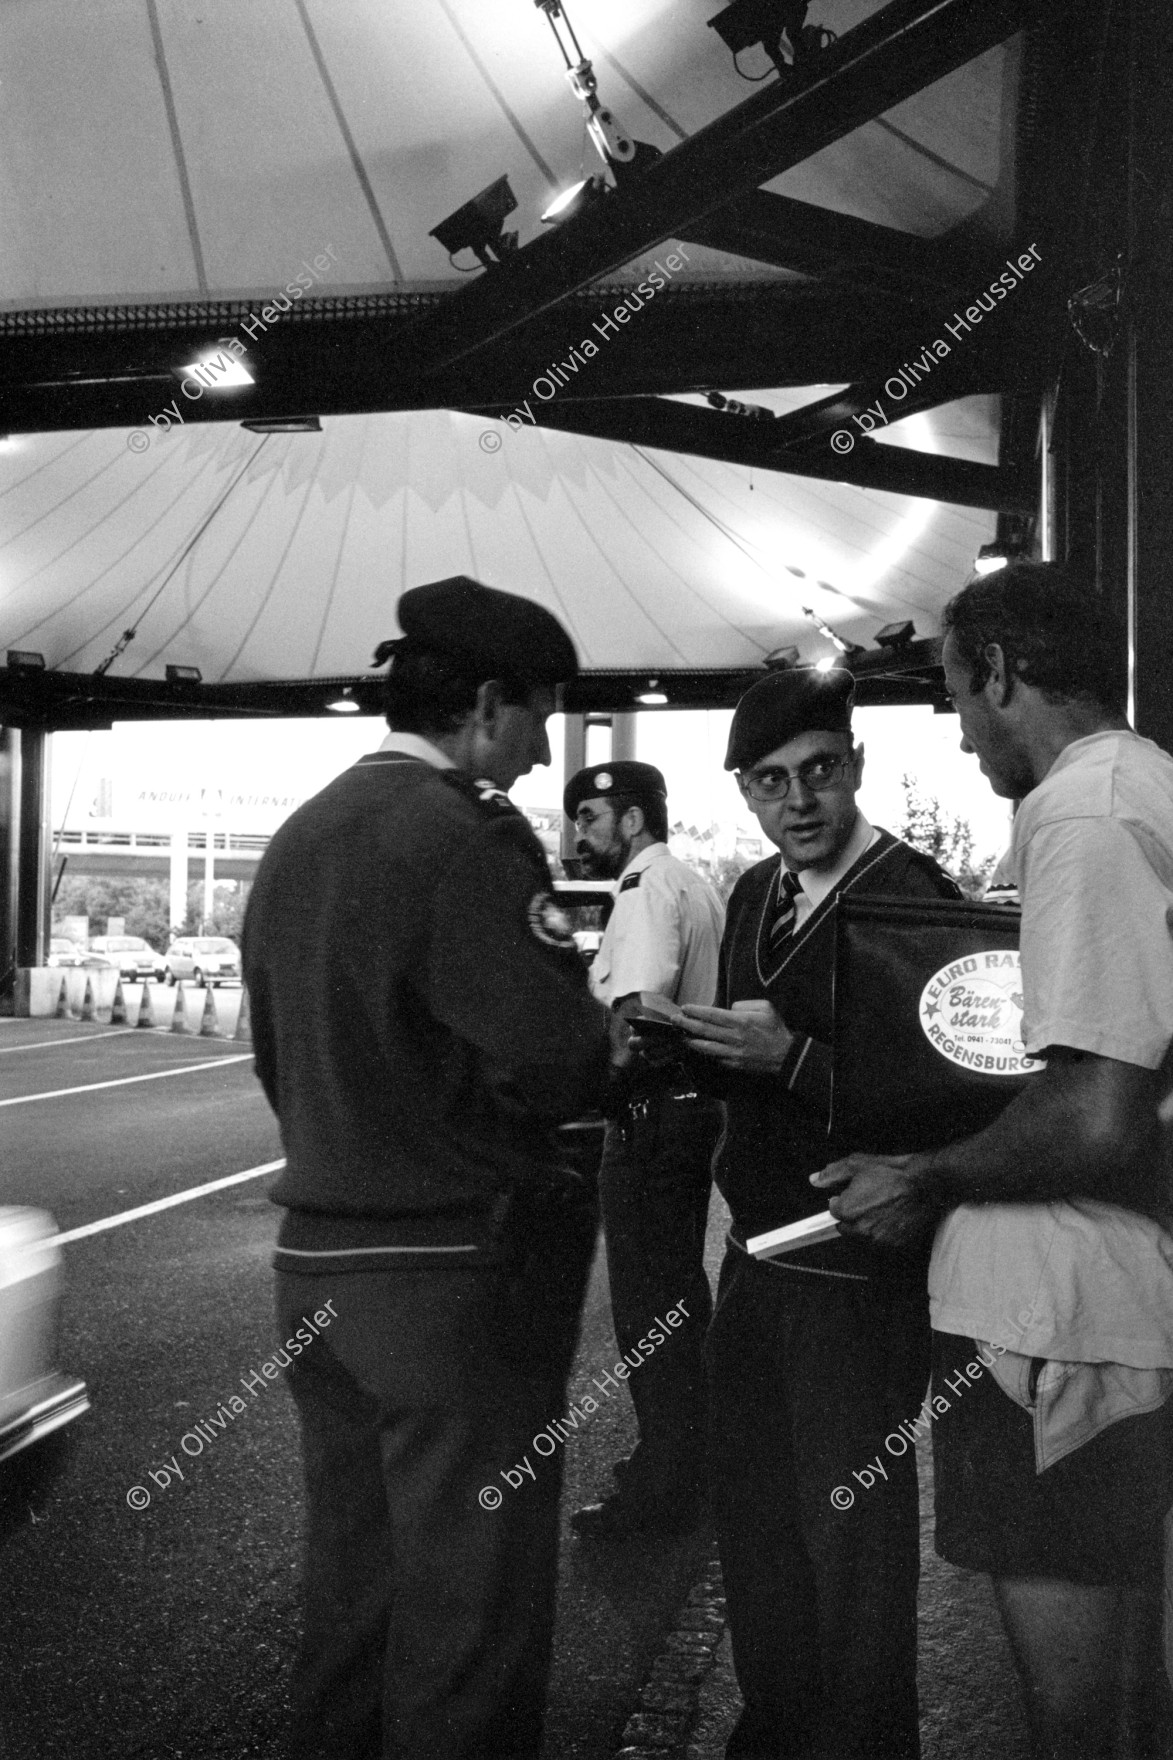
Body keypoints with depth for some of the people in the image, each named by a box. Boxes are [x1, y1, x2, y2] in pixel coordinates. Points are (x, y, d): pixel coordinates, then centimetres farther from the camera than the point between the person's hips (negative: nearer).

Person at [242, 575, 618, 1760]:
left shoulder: (297, 838, 9)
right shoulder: (464, 836, -17)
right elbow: (557, 1060, -21)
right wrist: (627, 1038, -1)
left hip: (317, 1262, 8)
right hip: (455, 1274, -8)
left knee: (350, 1588, 21)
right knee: (467, 1615, 7)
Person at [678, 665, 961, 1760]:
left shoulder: (911, 898, -16)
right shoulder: (755, 896, 8)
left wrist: (792, 1058, -27)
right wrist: (673, 1047, -6)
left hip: (859, 1272, -8)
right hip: (757, 1256, 8)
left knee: (852, 1534, 9)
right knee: (750, 1510, 21)